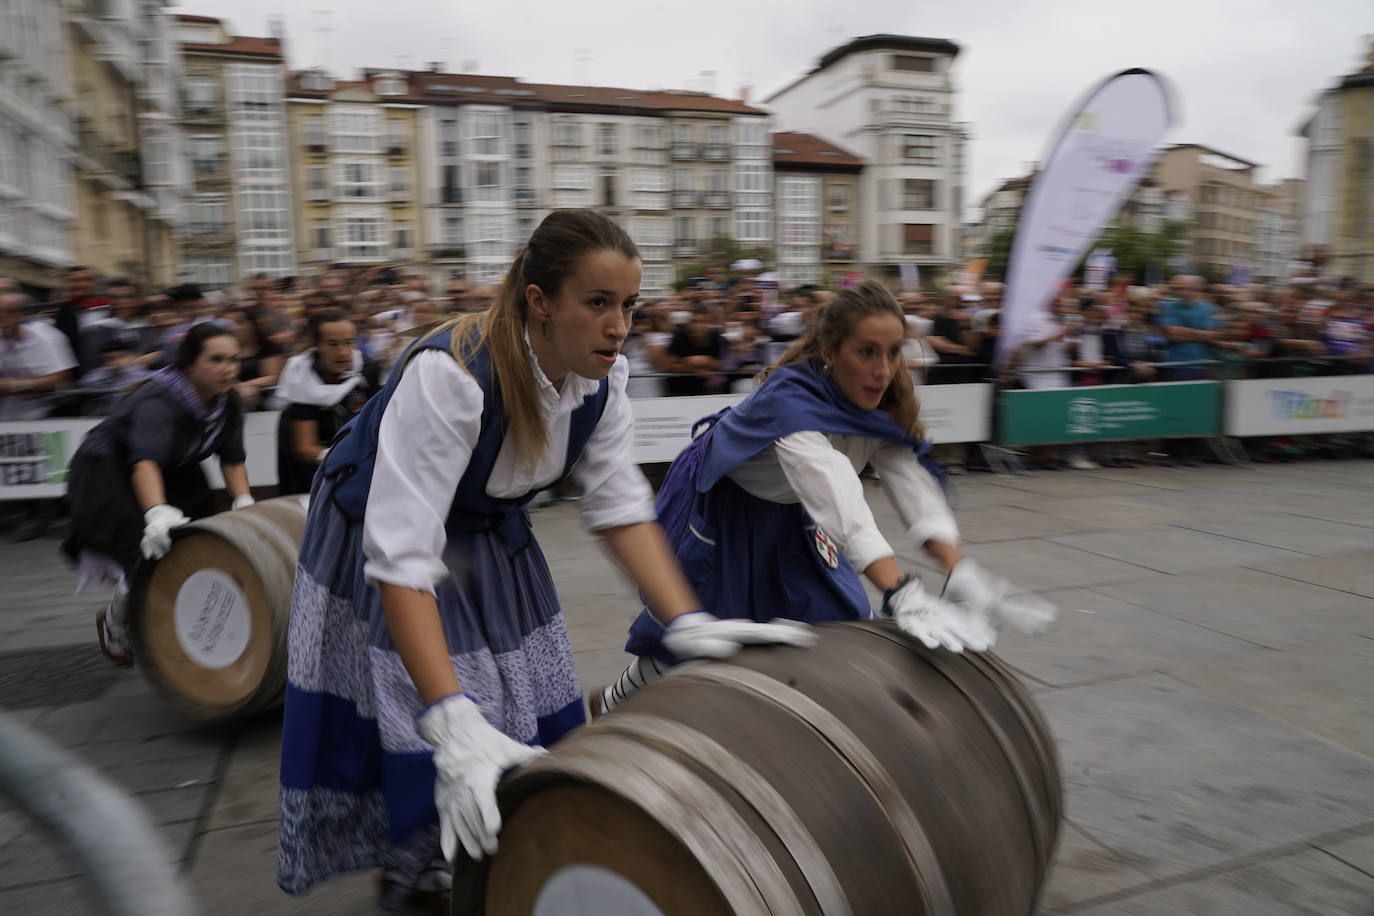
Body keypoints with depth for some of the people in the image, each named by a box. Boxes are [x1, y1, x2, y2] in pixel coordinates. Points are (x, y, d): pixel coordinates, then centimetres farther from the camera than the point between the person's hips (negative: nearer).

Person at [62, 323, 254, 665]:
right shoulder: (160, 399, -33)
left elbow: (232, 457, -5)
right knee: (150, 556, -16)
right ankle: (114, 624, 14)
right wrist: (156, 512, -61)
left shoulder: (227, 403, -11)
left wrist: (244, 502, -19)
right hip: (108, 471, -7)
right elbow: (146, 460, -46)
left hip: (172, 473, 7)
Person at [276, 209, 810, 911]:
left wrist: (688, 624, -24)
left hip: (487, 536, 6)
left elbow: (621, 508, -12)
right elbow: (402, 558, -41)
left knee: (530, 729, 7)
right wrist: (453, 724, -47)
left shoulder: (600, 380, -19)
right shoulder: (449, 375, -38)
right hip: (378, 532, -5)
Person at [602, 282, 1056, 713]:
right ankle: (612, 703, 30)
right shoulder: (790, 399, -38)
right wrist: (902, 594, -60)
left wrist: (961, 573, -41)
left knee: (842, 621, 4)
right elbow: (837, 499, -51)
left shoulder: (881, 403, -17)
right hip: (716, 509, -6)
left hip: (785, 513, 6)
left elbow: (913, 483, -27)